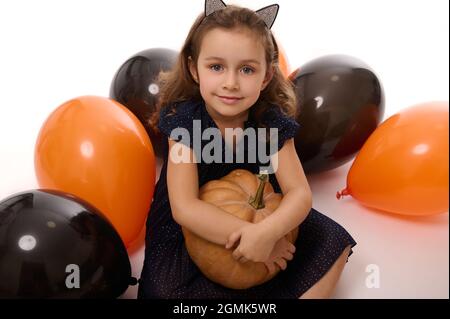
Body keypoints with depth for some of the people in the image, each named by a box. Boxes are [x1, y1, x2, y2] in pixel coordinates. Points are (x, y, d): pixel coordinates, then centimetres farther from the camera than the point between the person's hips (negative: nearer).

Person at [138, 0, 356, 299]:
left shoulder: (271, 121, -13)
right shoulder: (184, 120, -19)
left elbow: (300, 193, -17)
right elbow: (184, 208, -26)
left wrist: (267, 231, -38)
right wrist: (249, 234, -34)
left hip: (258, 220, 3)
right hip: (190, 233, -2)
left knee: (333, 241, -8)